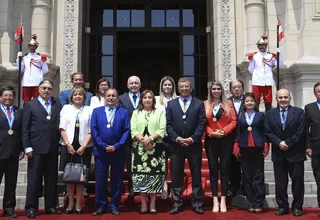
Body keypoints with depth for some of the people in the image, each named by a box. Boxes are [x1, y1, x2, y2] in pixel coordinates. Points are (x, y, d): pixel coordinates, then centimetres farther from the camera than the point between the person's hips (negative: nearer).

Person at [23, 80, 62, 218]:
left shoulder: (58, 105, 11)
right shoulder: (30, 105, 5)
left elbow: (61, 125, 6)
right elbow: (25, 128, 0)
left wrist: (62, 144, -2)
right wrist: (27, 147, -7)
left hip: (53, 148, 3)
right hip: (36, 148, -2)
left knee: (52, 179, 9)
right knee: (34, 179, 3)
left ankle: (50, 206, 19)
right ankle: (31, 207, 11)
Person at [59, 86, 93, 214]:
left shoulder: (89, 110, 6)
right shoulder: (66, 108, 10)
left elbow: (90, 131, 1)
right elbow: (62, 128, 2)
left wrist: (84, 146, -8)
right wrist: (68, 144, -7)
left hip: (84, 147, 0)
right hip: (69, 146, 1)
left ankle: (78, 203, 9)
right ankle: (70, 203, 11)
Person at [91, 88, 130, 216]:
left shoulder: (124, 112, 6)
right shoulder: (96, 111, 7)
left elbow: (127, 131, -1)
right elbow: (94, 130, 0)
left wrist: (116, 146, -12)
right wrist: (104, 146, -10)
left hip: (118, 151, 0)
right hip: (101, 150, 0)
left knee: (117, 180, 6)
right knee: (100, 180, 4)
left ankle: (114, 205, 17)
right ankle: (101, 205, 16)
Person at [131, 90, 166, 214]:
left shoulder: (160, 112, 10)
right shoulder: (136, 113, 14)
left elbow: (162, 130, -2)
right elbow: (133, 131, 3)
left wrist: (150, 138, -15)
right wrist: (143, 140, -12)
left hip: (156, 148, -1)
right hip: (139, 148, 1)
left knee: (155, 175, -2)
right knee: (140, 175, -2)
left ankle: (153, 204, 8)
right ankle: (143, 204, 8)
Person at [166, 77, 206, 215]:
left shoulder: (199, 104, 6)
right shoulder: (171, 104, 9)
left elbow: (202, 123, -1)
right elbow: (168, 124, 2)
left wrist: (192, 138, -11)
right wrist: (177, 138, -11)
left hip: (194, 145, -1)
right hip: (176, 145, 1)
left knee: (196, 176, 6)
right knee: (176, 177, 4)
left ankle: (197, 204, 16)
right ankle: (177, 204, 14)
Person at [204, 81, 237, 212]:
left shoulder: (228, 103, 7)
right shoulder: (205, 104, 5)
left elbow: (233, 121, 1)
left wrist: (224, 131, -13)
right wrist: (212, 133, -13)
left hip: (226, 139, 0)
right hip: (211, 140, 0)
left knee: (224, 168, 3)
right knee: (213, 169, 2)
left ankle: (223, 200, 7)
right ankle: (215, 200, 7)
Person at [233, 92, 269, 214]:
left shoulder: (261, 115, 6)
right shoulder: (240, 116, 8)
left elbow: (265, 132, 5)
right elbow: (237, 132, 7)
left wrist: (266, 147, -4)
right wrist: (236, 147, -2)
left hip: (258, 148, -1)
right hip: (244, 149, 1)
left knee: (258, 176, 0)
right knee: (247, 176, 5)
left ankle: (258, 204, 4)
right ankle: (250, 204, 11)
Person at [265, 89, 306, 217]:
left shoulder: (299, 112, 0)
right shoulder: (270, 114, 7)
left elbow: (301, 132, -7)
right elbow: (268, 132, 0)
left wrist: (287, 143, -12)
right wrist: (279, 143, -14)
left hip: (295, 153, -2)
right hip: (278, 154, 2)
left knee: (297, 181, 4)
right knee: (280, 182, 6)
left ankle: (297, 207, 16)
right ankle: (282, 206, 16)